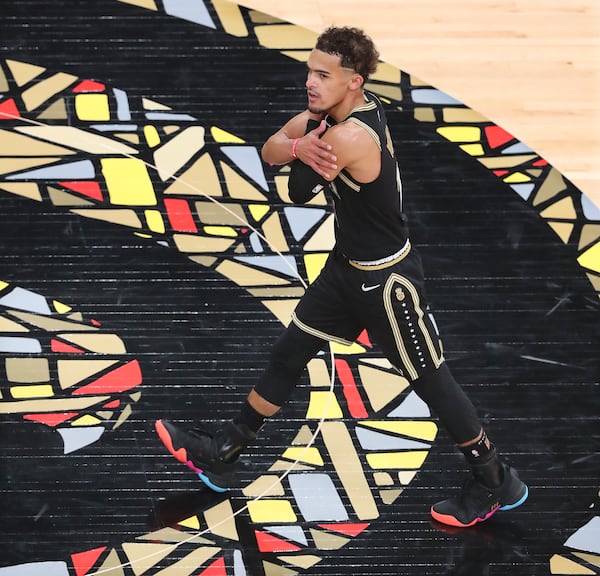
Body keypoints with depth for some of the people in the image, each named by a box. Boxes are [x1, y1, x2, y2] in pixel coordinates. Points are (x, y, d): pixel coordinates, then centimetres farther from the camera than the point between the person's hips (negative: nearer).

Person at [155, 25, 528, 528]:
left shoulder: (348, 137, -31)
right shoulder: (340, 108, -3)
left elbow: (299, 191, -19)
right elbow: (270, 150, -1)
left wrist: (306, 149, -3)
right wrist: (298, 145, -22)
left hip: (387, 279, -9)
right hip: (348, 266, 9)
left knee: (430, 379, 4)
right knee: (288, 354, 13)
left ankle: (497, 484, 20)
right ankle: (222, 455, 25)